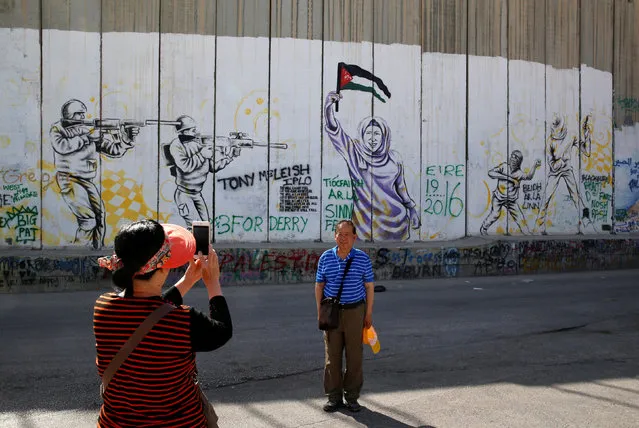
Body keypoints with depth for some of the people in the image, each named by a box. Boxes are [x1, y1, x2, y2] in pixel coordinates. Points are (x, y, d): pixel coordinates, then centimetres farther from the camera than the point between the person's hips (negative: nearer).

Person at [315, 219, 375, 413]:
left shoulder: (362, 258, -3)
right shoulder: (325, 258, 1)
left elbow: (369, 286, 2)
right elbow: (319, 285, 8)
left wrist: (369, 313, 0)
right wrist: (319, 312, 4)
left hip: (355, 311, -1)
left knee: (355, 355, 4)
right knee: (332, 355, 5)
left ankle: (352, 397, 15)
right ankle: (334, 397, 15)